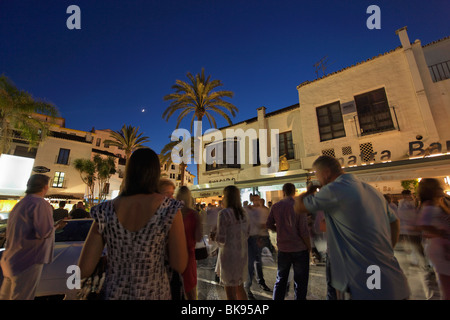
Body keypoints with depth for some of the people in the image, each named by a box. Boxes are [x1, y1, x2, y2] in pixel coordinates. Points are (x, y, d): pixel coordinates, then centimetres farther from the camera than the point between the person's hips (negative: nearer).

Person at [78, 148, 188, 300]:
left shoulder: (105, 211, -11)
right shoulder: (170, 209, -19)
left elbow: (83, 270, -7)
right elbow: (180, 266, -15)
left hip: (114, 293, 2)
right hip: (153, 293, -2)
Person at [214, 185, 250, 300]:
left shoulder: (224, 213, -18)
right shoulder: (243, 212, 3)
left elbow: (221, 238, -18)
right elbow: (247, 233, 10)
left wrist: (216, 237, 2)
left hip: (229, 253, -7)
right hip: (242, 253, 7)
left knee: (230, 291, 8)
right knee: (239, 287, 23)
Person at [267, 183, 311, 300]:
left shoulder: (275, 207, -4)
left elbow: (269, 224, 3)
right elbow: (304, 231, -14)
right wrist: (309, 247, -1)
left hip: (283, 249, 3)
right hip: (299, 249, -3)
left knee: (281, 280, 18)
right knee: (300, 282, 11)